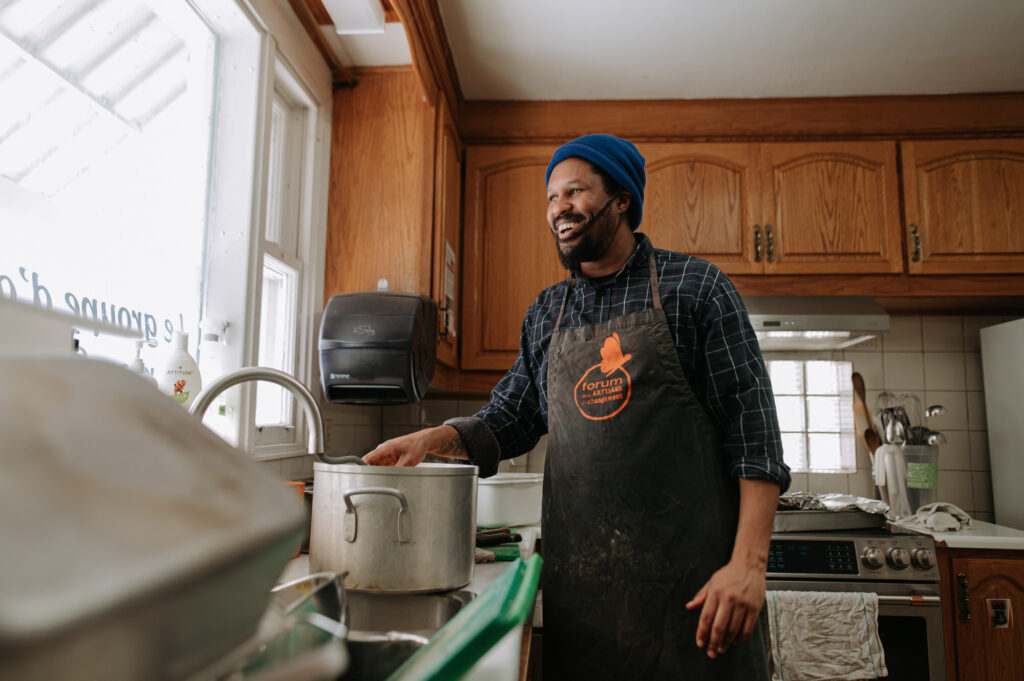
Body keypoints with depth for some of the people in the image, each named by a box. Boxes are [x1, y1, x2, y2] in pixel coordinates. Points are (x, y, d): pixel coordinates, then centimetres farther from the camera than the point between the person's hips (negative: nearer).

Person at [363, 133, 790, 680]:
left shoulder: (693, 286, -1)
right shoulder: (544, 315, 12)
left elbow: (752, 426, -6)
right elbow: (506, 421, 16)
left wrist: (749, 562, -14)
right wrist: (434, 439, -3)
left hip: (691, 576, -3)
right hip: (578, 581, 4)